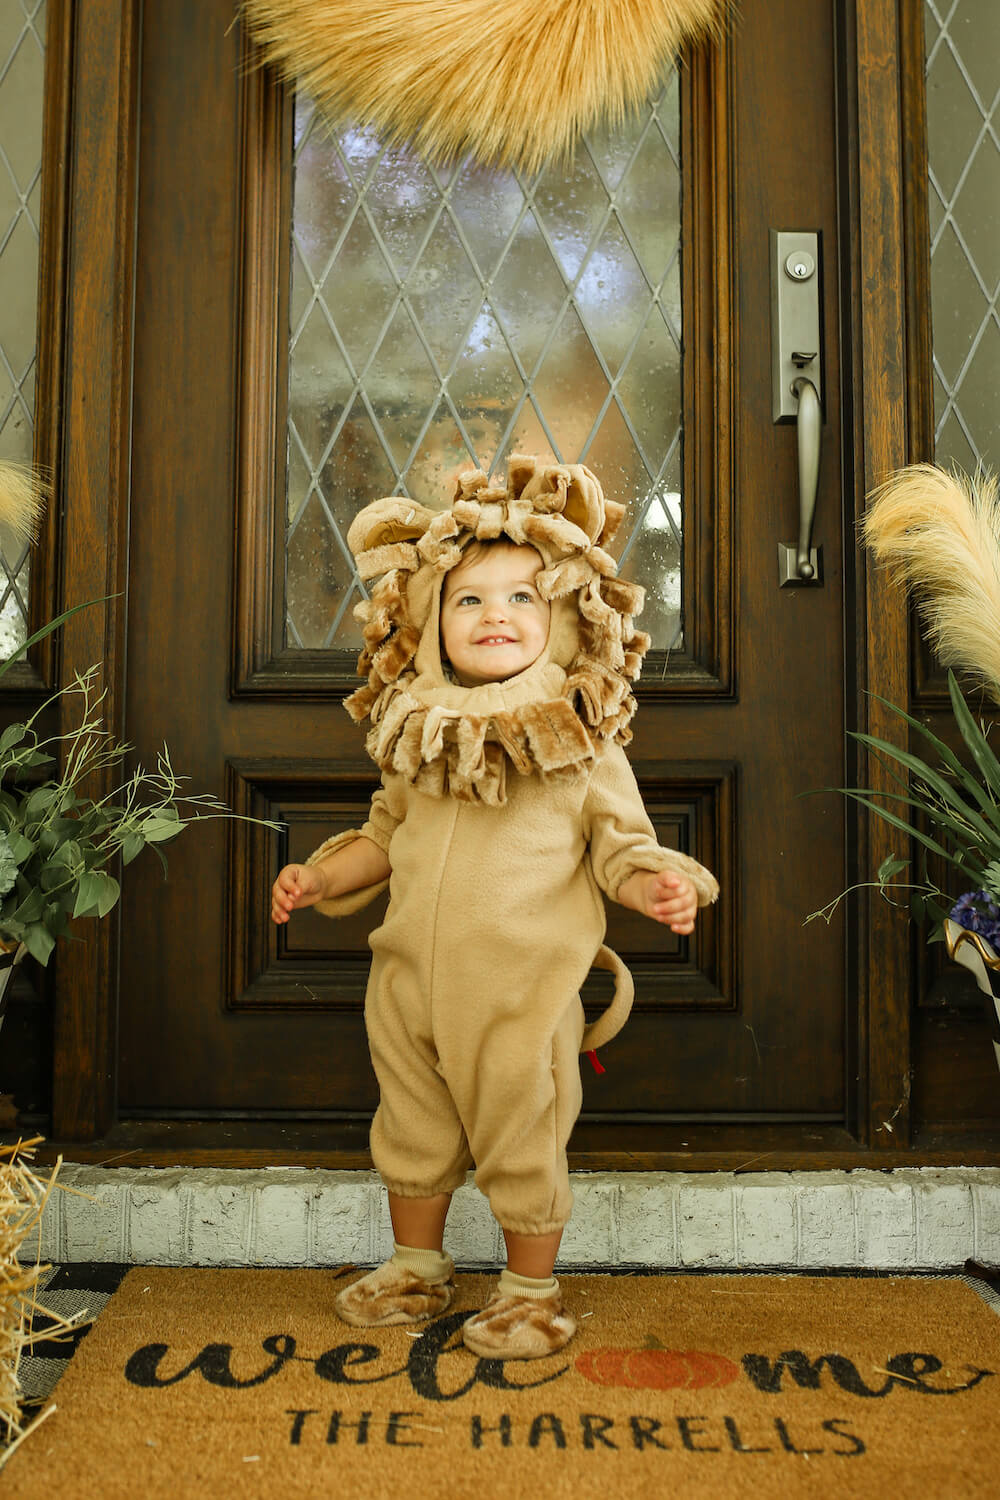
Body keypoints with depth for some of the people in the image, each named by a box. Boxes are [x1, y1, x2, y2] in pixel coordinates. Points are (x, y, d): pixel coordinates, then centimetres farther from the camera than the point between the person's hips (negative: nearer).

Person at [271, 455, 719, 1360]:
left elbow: (623, 844, -3)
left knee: (522, 1148, 10)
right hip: (412, 985, 5)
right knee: (412, 1132, 20)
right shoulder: (420, 739, 4)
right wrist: (318, 876, 6)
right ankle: (417, 1269, 43)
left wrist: (658, 883, -22)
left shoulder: (588, 747, -7)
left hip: (522, 997, -4)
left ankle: (532, 1291, 33)